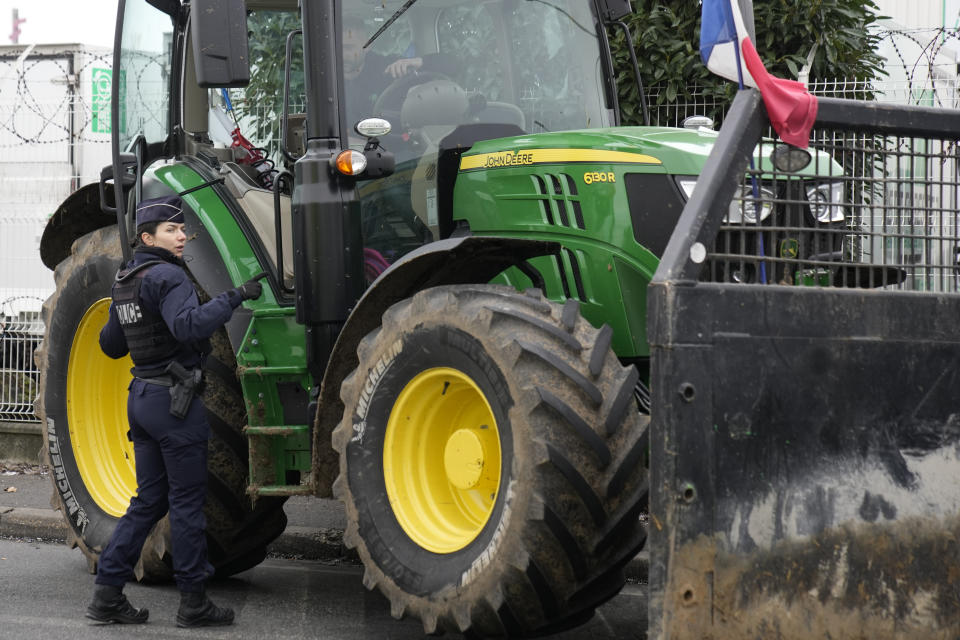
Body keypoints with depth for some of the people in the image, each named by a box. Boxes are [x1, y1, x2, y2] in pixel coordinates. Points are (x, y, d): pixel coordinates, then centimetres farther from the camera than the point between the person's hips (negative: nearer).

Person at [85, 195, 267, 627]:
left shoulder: (125, 282, 13)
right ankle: (193, 603, 4)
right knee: (187, 501, -1)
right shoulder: (167, 277, -14)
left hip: (141, 395, 9)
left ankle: (107, 594, 10)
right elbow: (189, 325, -33)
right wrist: (235, 297, -30)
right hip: (174, 398, -9)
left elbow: (110, 344, 23)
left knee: (149, 499, 13)